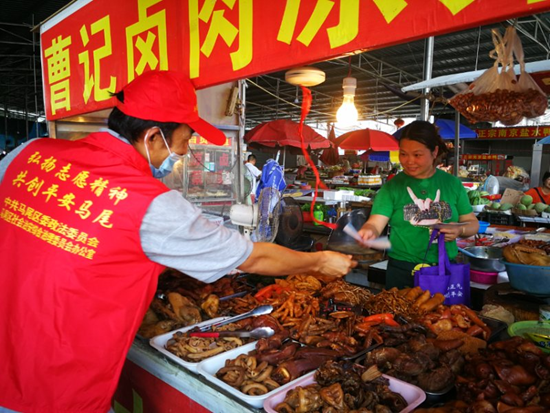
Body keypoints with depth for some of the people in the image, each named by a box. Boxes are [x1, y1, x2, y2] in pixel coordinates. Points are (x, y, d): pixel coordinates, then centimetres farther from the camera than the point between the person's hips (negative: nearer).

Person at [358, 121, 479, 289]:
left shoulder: (452, 183, 1)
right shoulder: (392, 186, -6)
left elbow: (472, 223, 8)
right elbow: (375, 224, -15)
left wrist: (459, 230, -14)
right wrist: (367, 232, -38)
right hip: (402, 272, -2)